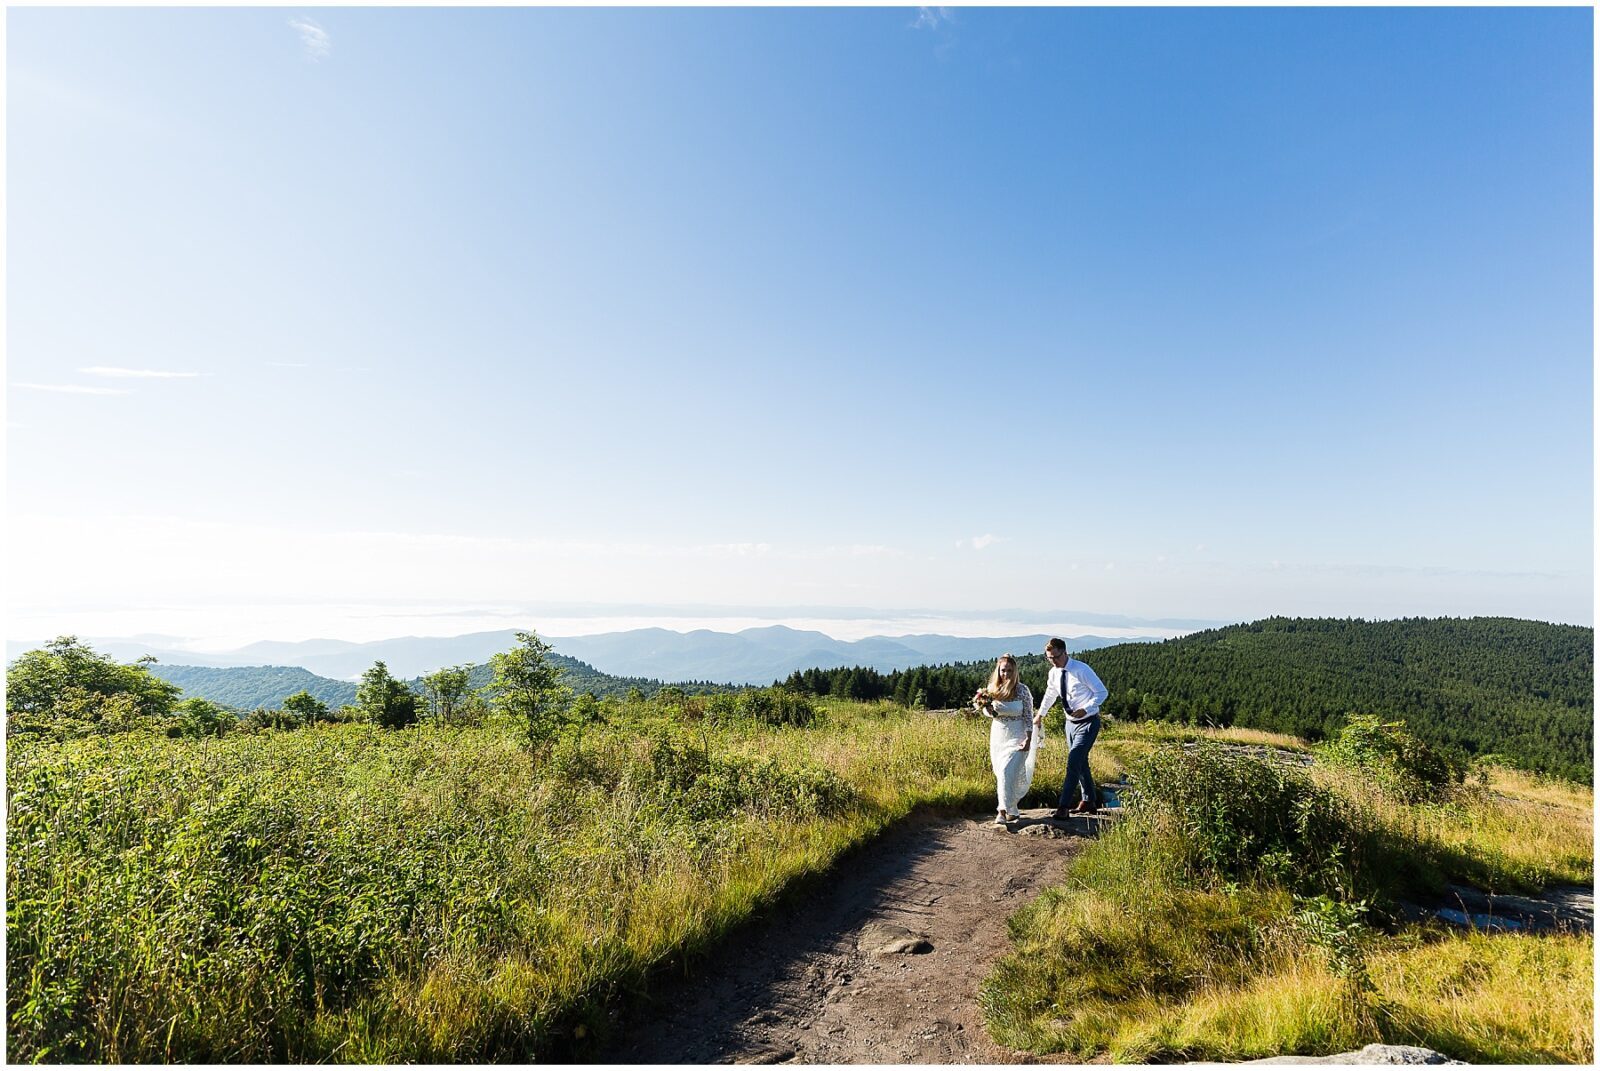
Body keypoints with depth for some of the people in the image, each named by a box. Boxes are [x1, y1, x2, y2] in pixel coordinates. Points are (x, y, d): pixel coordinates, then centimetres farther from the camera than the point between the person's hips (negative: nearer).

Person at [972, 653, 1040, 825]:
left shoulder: (1022, 690, -10)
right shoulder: (992, 689, 1)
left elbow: (1029, 716, -7)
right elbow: (986, 711, 12)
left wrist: (1029, 739, -13)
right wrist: (989, 711, -12)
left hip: (1017, 736, -5)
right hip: (998, 735, 5)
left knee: (1007, 771, -17)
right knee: (1001, 774, 10)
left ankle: (1003, 811, -12)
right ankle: (1012, 810, 26)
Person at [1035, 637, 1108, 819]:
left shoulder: (1081, 670, -20)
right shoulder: (1054, 673, 0)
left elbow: (1101, 692, -15)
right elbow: (1050, 695, 18)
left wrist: (1086, 710, -27)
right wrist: (1040, 715, 30)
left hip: (1087, 722, -7)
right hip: (1071, 722, 7)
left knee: (1074, 763, -14)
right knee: (1081, 763, 17)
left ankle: (1063, 808, -12)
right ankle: (1089, 801, 33)